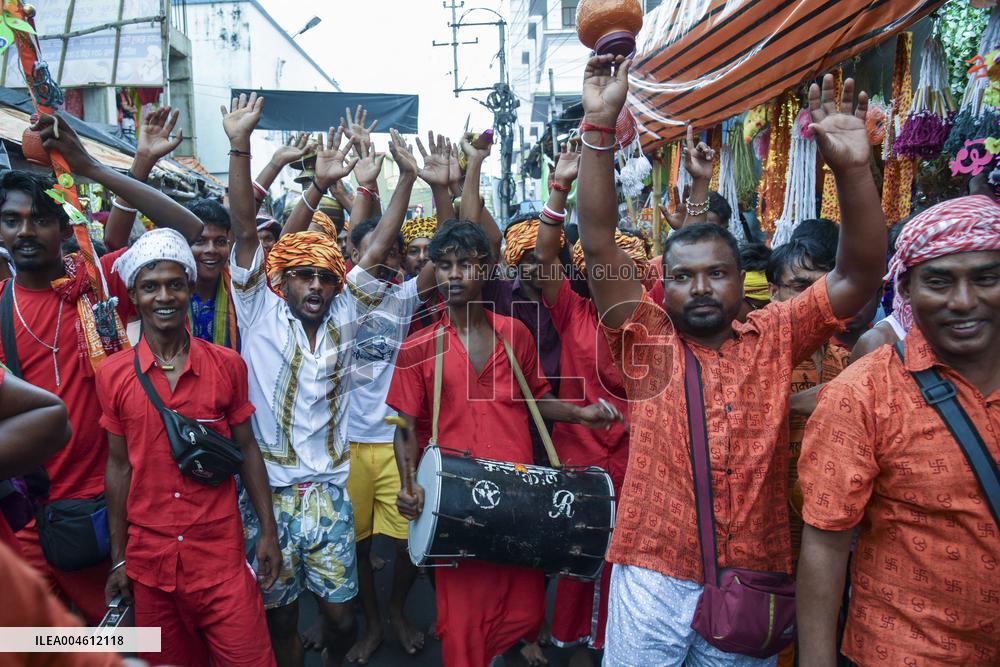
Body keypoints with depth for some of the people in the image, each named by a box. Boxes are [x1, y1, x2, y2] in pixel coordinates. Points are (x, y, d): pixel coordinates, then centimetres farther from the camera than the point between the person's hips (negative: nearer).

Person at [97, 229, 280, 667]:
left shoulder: (227, 365, -4)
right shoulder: (112, 375, -2)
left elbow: (247, 450, 2)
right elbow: (118, 466, 4)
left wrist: (269, 532, 0)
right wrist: (118, 559, 6)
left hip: (221, 553, -1)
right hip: (147, 557, 1)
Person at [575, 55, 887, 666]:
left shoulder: (775, 338, 2)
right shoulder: (647, 338, -3)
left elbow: (859, 275, -6)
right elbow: (598, 244, -11)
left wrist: (853, 168, -18)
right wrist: (599, 127, -17)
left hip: (752, 578, 2)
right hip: (652, 576, -1)